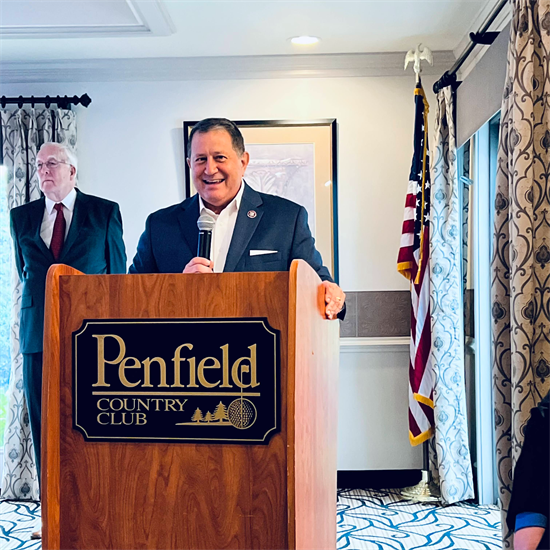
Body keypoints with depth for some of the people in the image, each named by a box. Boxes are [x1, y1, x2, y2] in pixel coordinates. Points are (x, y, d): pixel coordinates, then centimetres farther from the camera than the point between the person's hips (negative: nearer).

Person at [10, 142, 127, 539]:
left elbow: (118, 274, 6)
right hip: (39, 336, 3)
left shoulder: (105, 212, 3)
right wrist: (42, 298, 13)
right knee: (45, 429, 6)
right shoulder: (21, 216, 11)